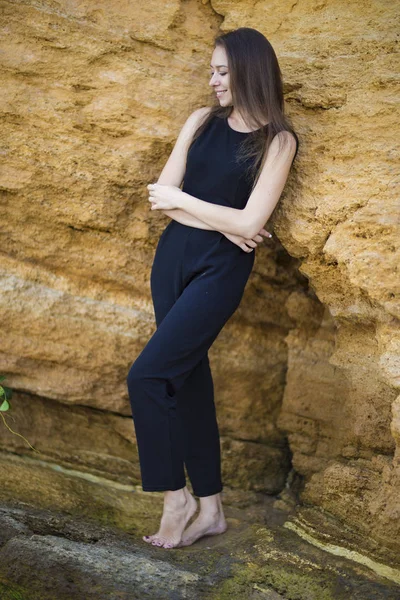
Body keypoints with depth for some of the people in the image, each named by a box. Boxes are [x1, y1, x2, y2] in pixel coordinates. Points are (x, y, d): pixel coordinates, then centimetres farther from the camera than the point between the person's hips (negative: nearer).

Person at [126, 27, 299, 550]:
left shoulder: (277, 141, -5)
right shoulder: (203, 121, 7)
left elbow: (249, 222, -15)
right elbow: (162, 196, 1)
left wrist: (182, 200, -7)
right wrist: (223, 225, -10)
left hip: (220, 270, -6)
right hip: (173, 256, 6)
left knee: (147, 376, -14)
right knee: (187, 377, 8)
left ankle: (176, 497, 3)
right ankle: (210, 508, 18)